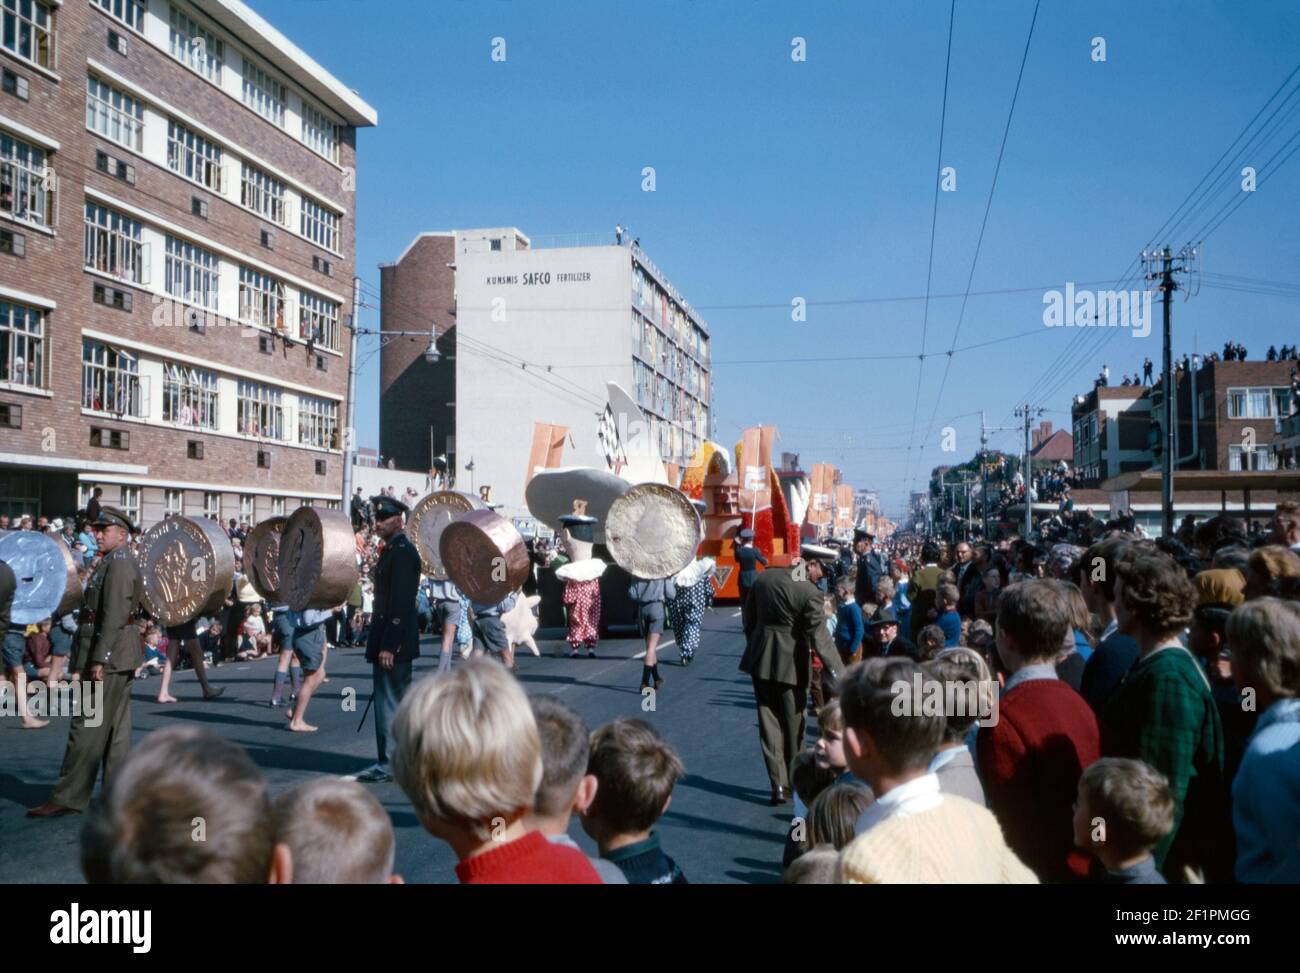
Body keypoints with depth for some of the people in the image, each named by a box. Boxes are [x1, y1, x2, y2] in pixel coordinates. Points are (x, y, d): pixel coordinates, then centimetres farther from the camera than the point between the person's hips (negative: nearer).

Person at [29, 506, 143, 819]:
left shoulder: (119, 564, -14)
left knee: (88, 725, -6)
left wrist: (99, 659, -23)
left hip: (108, 654, -10)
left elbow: (114, 615, -22)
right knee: (116, 727, 10)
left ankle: (69, 797, -1)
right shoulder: (123, 562, 18)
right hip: (121, 657, 10)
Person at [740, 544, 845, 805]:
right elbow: (819, 637, -20)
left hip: (761, 660, 5)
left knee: (769, 722, 9)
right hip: (791, 664, -4)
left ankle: (779, 785, 8)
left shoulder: (764, 577, 1)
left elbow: (748, 615, 11)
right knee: (793, 726, 13)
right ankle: (793, 782, 26)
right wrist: (839, 674, -18)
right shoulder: (810, 593, -18)